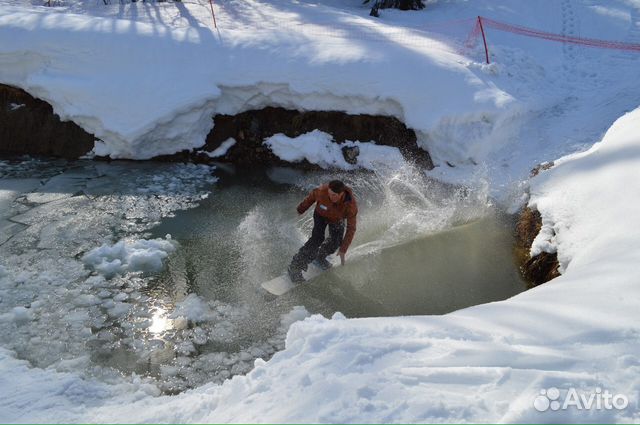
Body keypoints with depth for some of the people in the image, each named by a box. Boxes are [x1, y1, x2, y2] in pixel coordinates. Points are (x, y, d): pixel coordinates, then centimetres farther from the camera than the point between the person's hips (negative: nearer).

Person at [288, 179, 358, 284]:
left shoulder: (351, 205, -40)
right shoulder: (322, 191, -39)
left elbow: (351, 229, -33)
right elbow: (312, 196, -15)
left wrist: (343, 250, -33)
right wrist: (301, 209, 1)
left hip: (337, 220, 2)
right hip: (321, 215, -2)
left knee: (336, 242, 2)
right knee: (317, 238, -19)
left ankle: (320, 257, 35)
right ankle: (295, 268, -15)